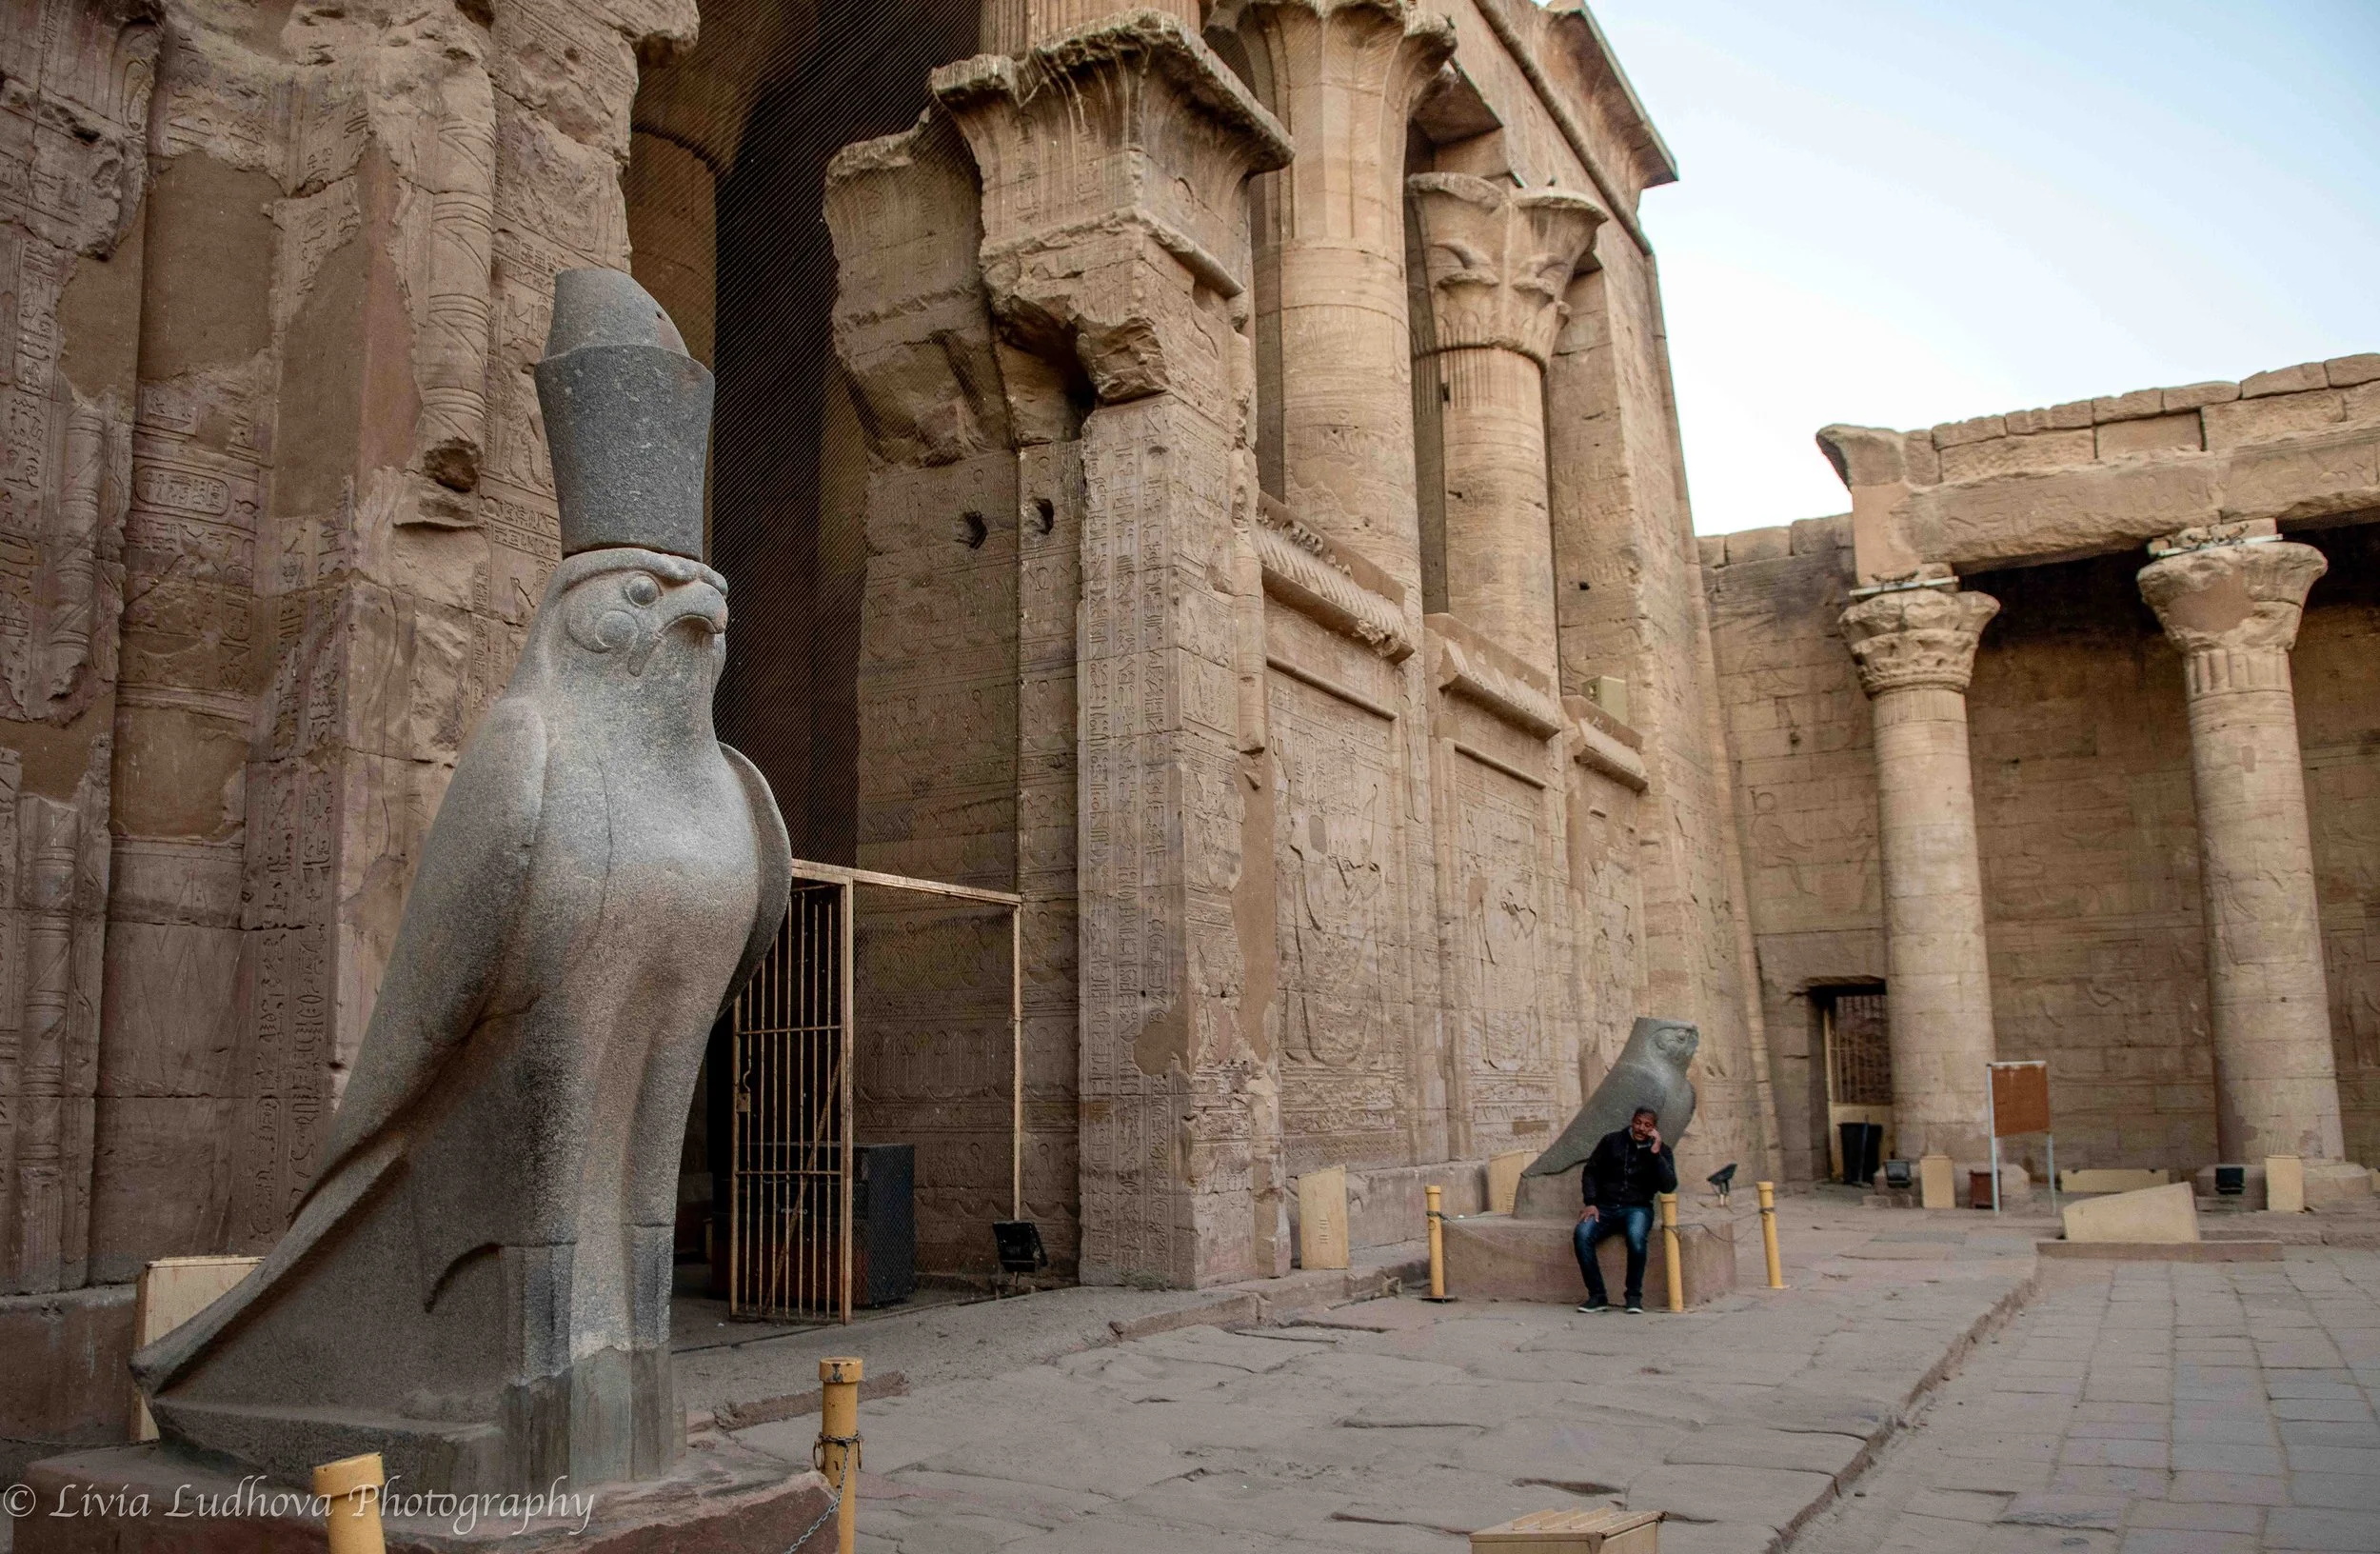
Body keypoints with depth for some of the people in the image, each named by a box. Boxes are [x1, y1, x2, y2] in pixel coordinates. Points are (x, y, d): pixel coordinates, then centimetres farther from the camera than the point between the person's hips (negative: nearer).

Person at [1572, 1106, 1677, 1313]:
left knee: (1636, 1237, -36)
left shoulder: (1661, 1151, 5)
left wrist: (1655, 1153, -15)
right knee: (1582, 1235, -29)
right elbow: (1591, 1170, 11)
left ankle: (1634, 1296, -17)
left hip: (1637, 1208, -1)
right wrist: (1591, 1203, -3)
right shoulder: (1612, 1140, 7)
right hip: (1605, 1207, 1)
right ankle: (1597, 1296, -19)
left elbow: (1668, 1186, -9)